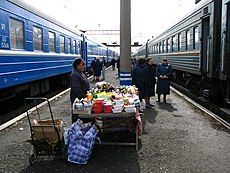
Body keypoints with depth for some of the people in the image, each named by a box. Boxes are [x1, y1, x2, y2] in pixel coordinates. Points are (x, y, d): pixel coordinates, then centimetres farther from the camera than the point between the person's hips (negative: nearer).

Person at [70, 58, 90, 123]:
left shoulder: (81, 73, 12)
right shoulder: (74, 75, -19)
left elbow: (85, 85, 21)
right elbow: (77, 89, -23)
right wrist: (84, 96, -19)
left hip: (83, 97, 10)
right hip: (77, 98, -10)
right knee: (77, 116, 2)